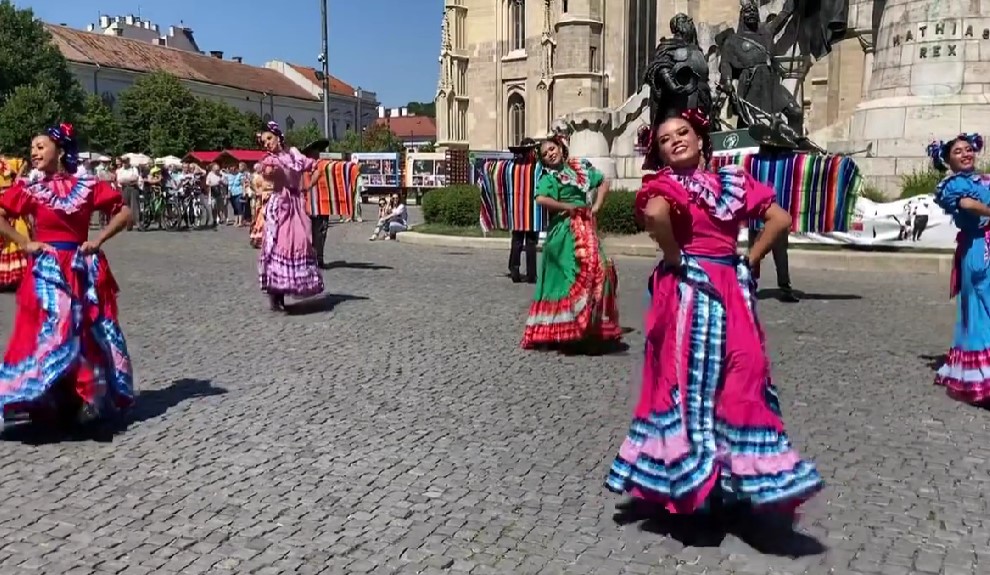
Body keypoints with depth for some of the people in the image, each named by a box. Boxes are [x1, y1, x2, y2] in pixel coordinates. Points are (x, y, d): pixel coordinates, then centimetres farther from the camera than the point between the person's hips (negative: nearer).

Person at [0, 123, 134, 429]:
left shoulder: (88, 186, 1)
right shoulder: (30, 188, 1)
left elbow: (124, 212, 3)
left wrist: (98, 240, -3)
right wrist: (25, 244, -7)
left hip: (83, 270, 1)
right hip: (47, 272, -1)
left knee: (89, 335, 6)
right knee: (48, 333, -3)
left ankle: (89, 400, 18)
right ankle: (49, 404, 4)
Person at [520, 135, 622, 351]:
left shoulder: (580, 167, 12)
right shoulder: (548, 176, -3)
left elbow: (604, 182, 20)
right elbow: (541, 199, -21)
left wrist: (596, 206, 6)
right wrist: (568, 207, -14)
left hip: (585, 228, 6)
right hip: (564, 231, -5)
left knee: (594, 271, 3)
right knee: (568, 277, -10)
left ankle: (588, 328, 14)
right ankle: (560, 330, -1)